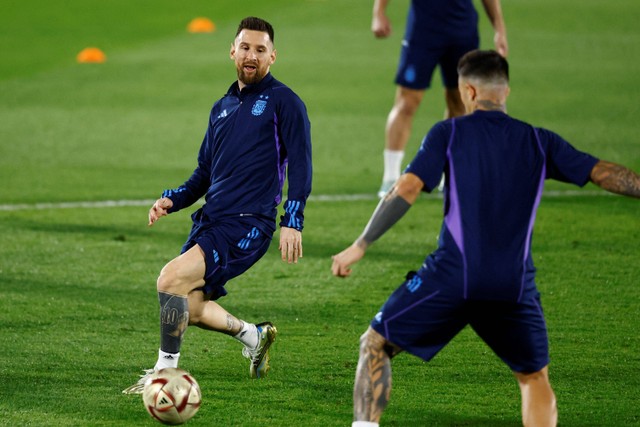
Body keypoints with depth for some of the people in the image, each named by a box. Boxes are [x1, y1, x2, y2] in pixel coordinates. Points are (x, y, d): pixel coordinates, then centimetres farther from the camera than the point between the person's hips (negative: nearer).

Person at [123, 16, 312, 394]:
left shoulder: (284, 102, -1)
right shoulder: (222, 108, 20)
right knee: (189, 308, 6)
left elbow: (300, 165, -7)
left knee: (172, 278, -23)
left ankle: (166, 371, -12)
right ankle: (256, 337, 30)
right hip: (210, 220, 8)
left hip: (248, 225, -8)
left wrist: (292, 223, -17)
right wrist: (172, 200, 7)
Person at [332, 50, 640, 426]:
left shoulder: (448, 133, 4)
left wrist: (360, 247, 0)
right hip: (515, 287, 2)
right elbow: (605, 174, 5)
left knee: (376, 345, 15)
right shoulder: (540, 142, 11)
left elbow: (406, 190, -5)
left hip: (452, 277, -2)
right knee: (535, 378, 21)